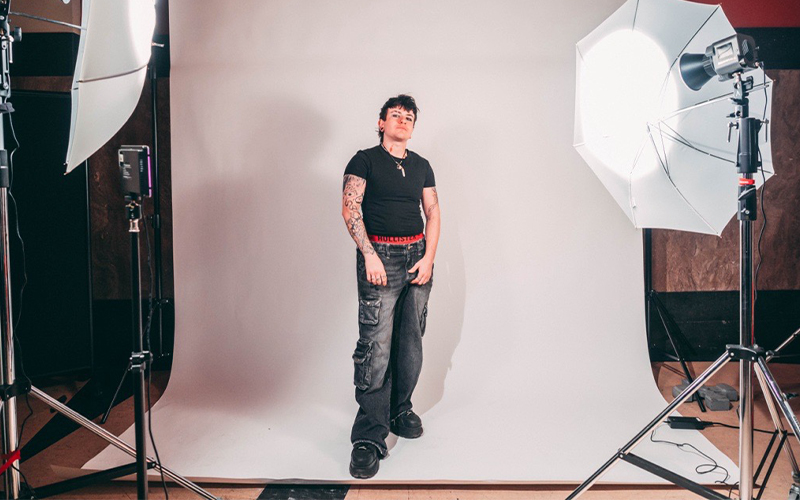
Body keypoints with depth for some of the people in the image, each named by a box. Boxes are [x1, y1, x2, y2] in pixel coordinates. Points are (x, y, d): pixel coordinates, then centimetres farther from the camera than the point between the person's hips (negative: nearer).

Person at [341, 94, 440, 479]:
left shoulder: (421, 166, 16)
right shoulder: (365, 161, 2)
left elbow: (433, 212, 12)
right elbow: (350, 208, -8)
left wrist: (428, 258, -1)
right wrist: (370, 256, -17)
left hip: (417, 254, 5)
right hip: (380, 254, -5)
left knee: (411, 340, 8)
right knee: (375, 343, -10)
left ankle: (400, 411, 25)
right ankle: (370, 436, -7)